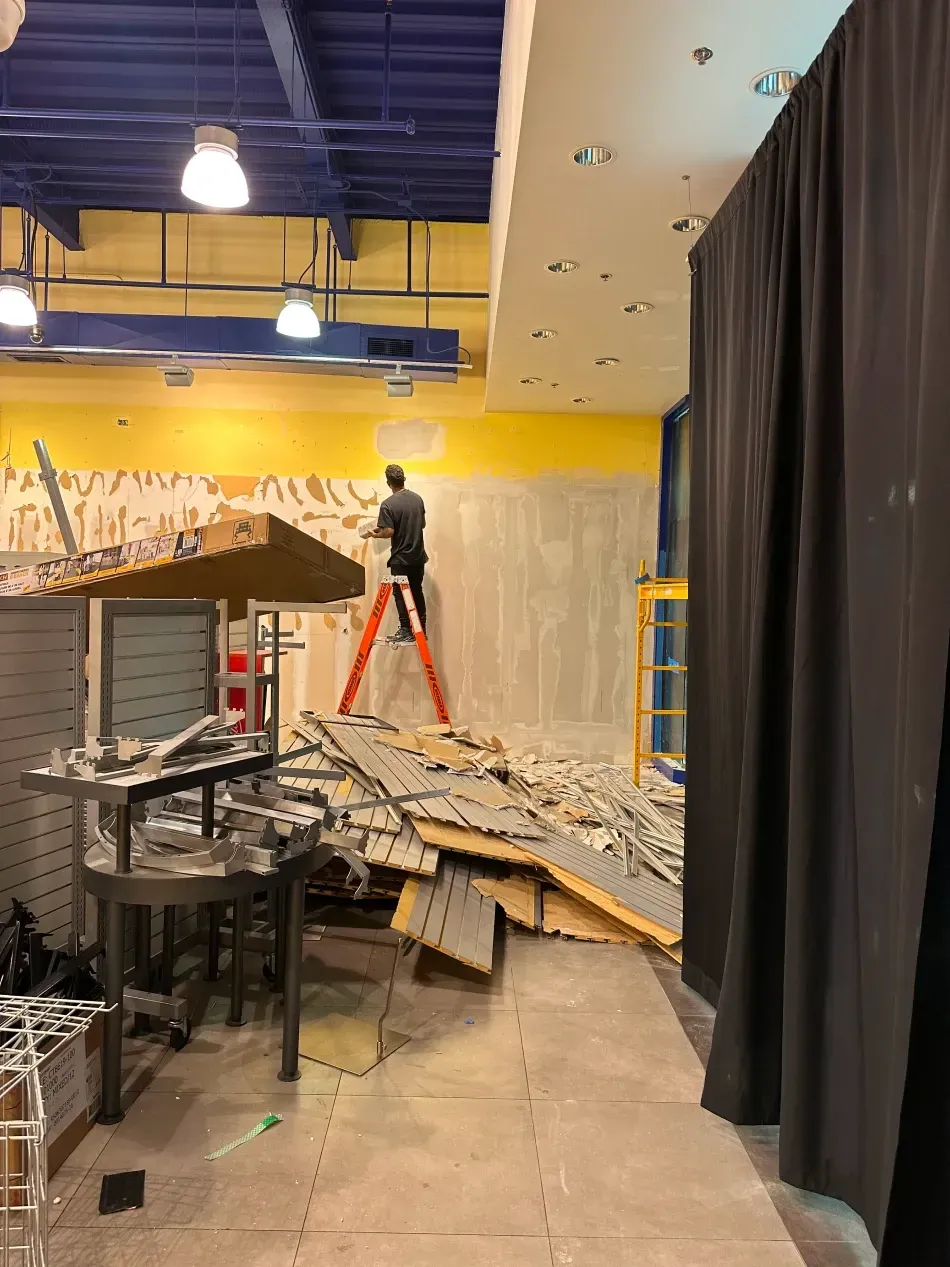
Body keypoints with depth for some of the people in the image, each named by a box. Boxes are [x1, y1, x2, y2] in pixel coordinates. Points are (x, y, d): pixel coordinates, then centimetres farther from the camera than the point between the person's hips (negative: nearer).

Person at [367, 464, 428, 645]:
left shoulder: (388, 504, -16)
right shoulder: (417, 498, 3)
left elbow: (389, 532, -19)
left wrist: (375, 534, 0)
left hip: (400, 558, -6)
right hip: (418, 556, 6)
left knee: (401, 594, 3)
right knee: (417, 592, 14)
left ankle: (406, 632, 3)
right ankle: (421, 630, 19)